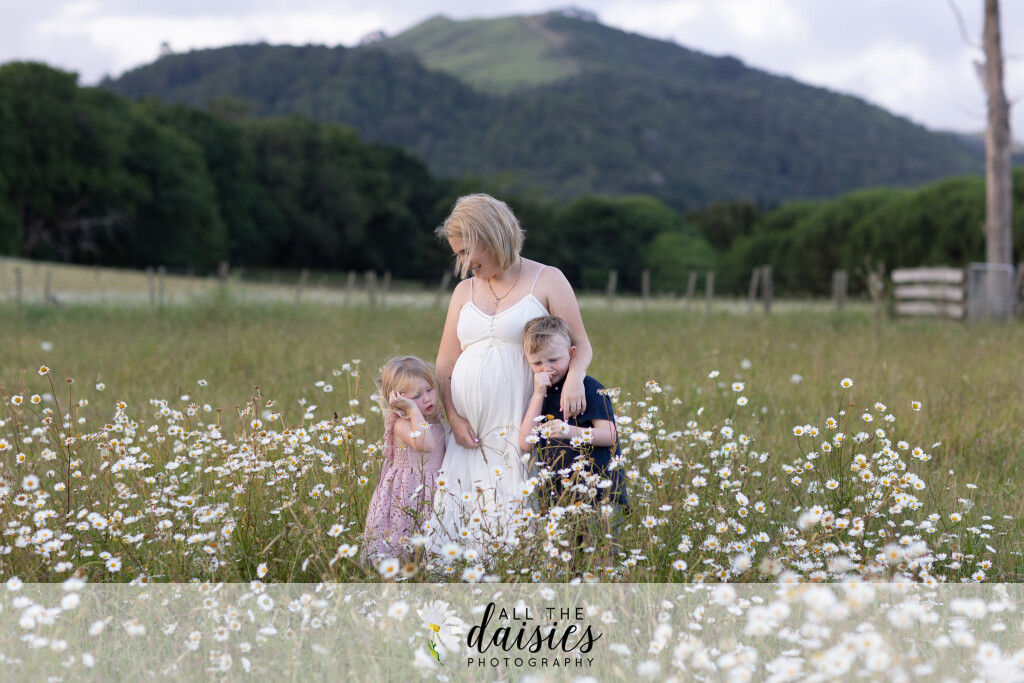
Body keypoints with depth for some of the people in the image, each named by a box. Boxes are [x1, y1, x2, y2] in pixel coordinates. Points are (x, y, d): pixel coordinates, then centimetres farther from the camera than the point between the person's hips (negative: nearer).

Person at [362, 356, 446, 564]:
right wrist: (413, 409, -31)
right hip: (407, 494, -7)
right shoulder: (401, 424, -17)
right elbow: (424, 444, -35)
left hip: (432, 493, 7)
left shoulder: (436, 422, 8)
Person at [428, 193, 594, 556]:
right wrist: (453, 417, -2)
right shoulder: (465, 290, 16)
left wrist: (574, 377, -20)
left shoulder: (546, 280, 4)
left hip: (517, 427, -4)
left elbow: (581, 345, 2)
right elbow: (444, 365, 13)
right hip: (467, 429, 4)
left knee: (511, 520, -9)